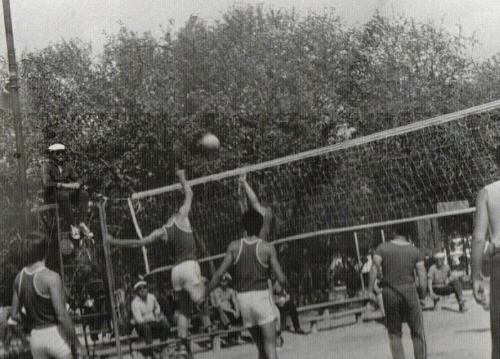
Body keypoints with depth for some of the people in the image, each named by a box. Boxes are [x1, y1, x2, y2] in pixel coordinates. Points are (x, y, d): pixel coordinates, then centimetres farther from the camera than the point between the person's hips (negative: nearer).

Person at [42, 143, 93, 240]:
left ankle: (82, 224, -30)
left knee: (84, 194, -20)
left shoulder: (67, 165, 7)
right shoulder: (47, 166, -10)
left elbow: (78, 179, 5)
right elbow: (46, 184, -23)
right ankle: (72, 226, -34)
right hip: (51, 196, -6)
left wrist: (77, 184, -21)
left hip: (66, 193, 6)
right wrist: (64, 185, -30)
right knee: (63, 195, -38)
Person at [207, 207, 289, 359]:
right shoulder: (267, 248, -4)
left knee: (261, 346, 17)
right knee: (270, 345, -6)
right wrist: (285, 282, 16)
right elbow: (281, 279, -7)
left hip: (242, 297, 3)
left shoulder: (234, 247, 2)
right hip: (262, 295, -3)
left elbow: (219, 274, -1)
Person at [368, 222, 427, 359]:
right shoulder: (415, 251, 5)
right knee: (417, 333, 8)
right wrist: (423, 296, 7)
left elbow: (375, 268, -8)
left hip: (389, 292, 1)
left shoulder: (382, 248, 3)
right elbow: (422, 277, 0)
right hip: (409, 291, 0)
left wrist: (370, 290, -8)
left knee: (394, 334, 7)